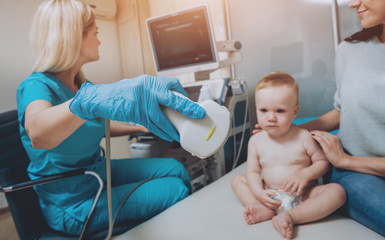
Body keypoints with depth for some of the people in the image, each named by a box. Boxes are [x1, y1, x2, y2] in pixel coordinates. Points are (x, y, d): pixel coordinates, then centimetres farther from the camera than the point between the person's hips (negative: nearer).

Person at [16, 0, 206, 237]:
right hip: (72, 204, -8)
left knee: (174, 168, 2)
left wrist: (139, 127, 16)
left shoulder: (80, 82, 5)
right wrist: (90, 99, -66)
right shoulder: (36, 86, -21)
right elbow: (38, 134, -47)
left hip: (96, 171, 8)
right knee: (175, 190, -14)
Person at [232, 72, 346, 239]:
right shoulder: (256, 141, -4)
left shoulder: (304, 137, -10)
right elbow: (252, 171, -2)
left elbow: (323, 162, -1)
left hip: (301, 196, -2)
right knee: (237, 180, -3)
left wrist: (306, 174, -21)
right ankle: (263, 209, -24)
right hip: (270, 196, 2)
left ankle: (289, 217, -30)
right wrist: (259, 193, -19)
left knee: (337, 191, -23)